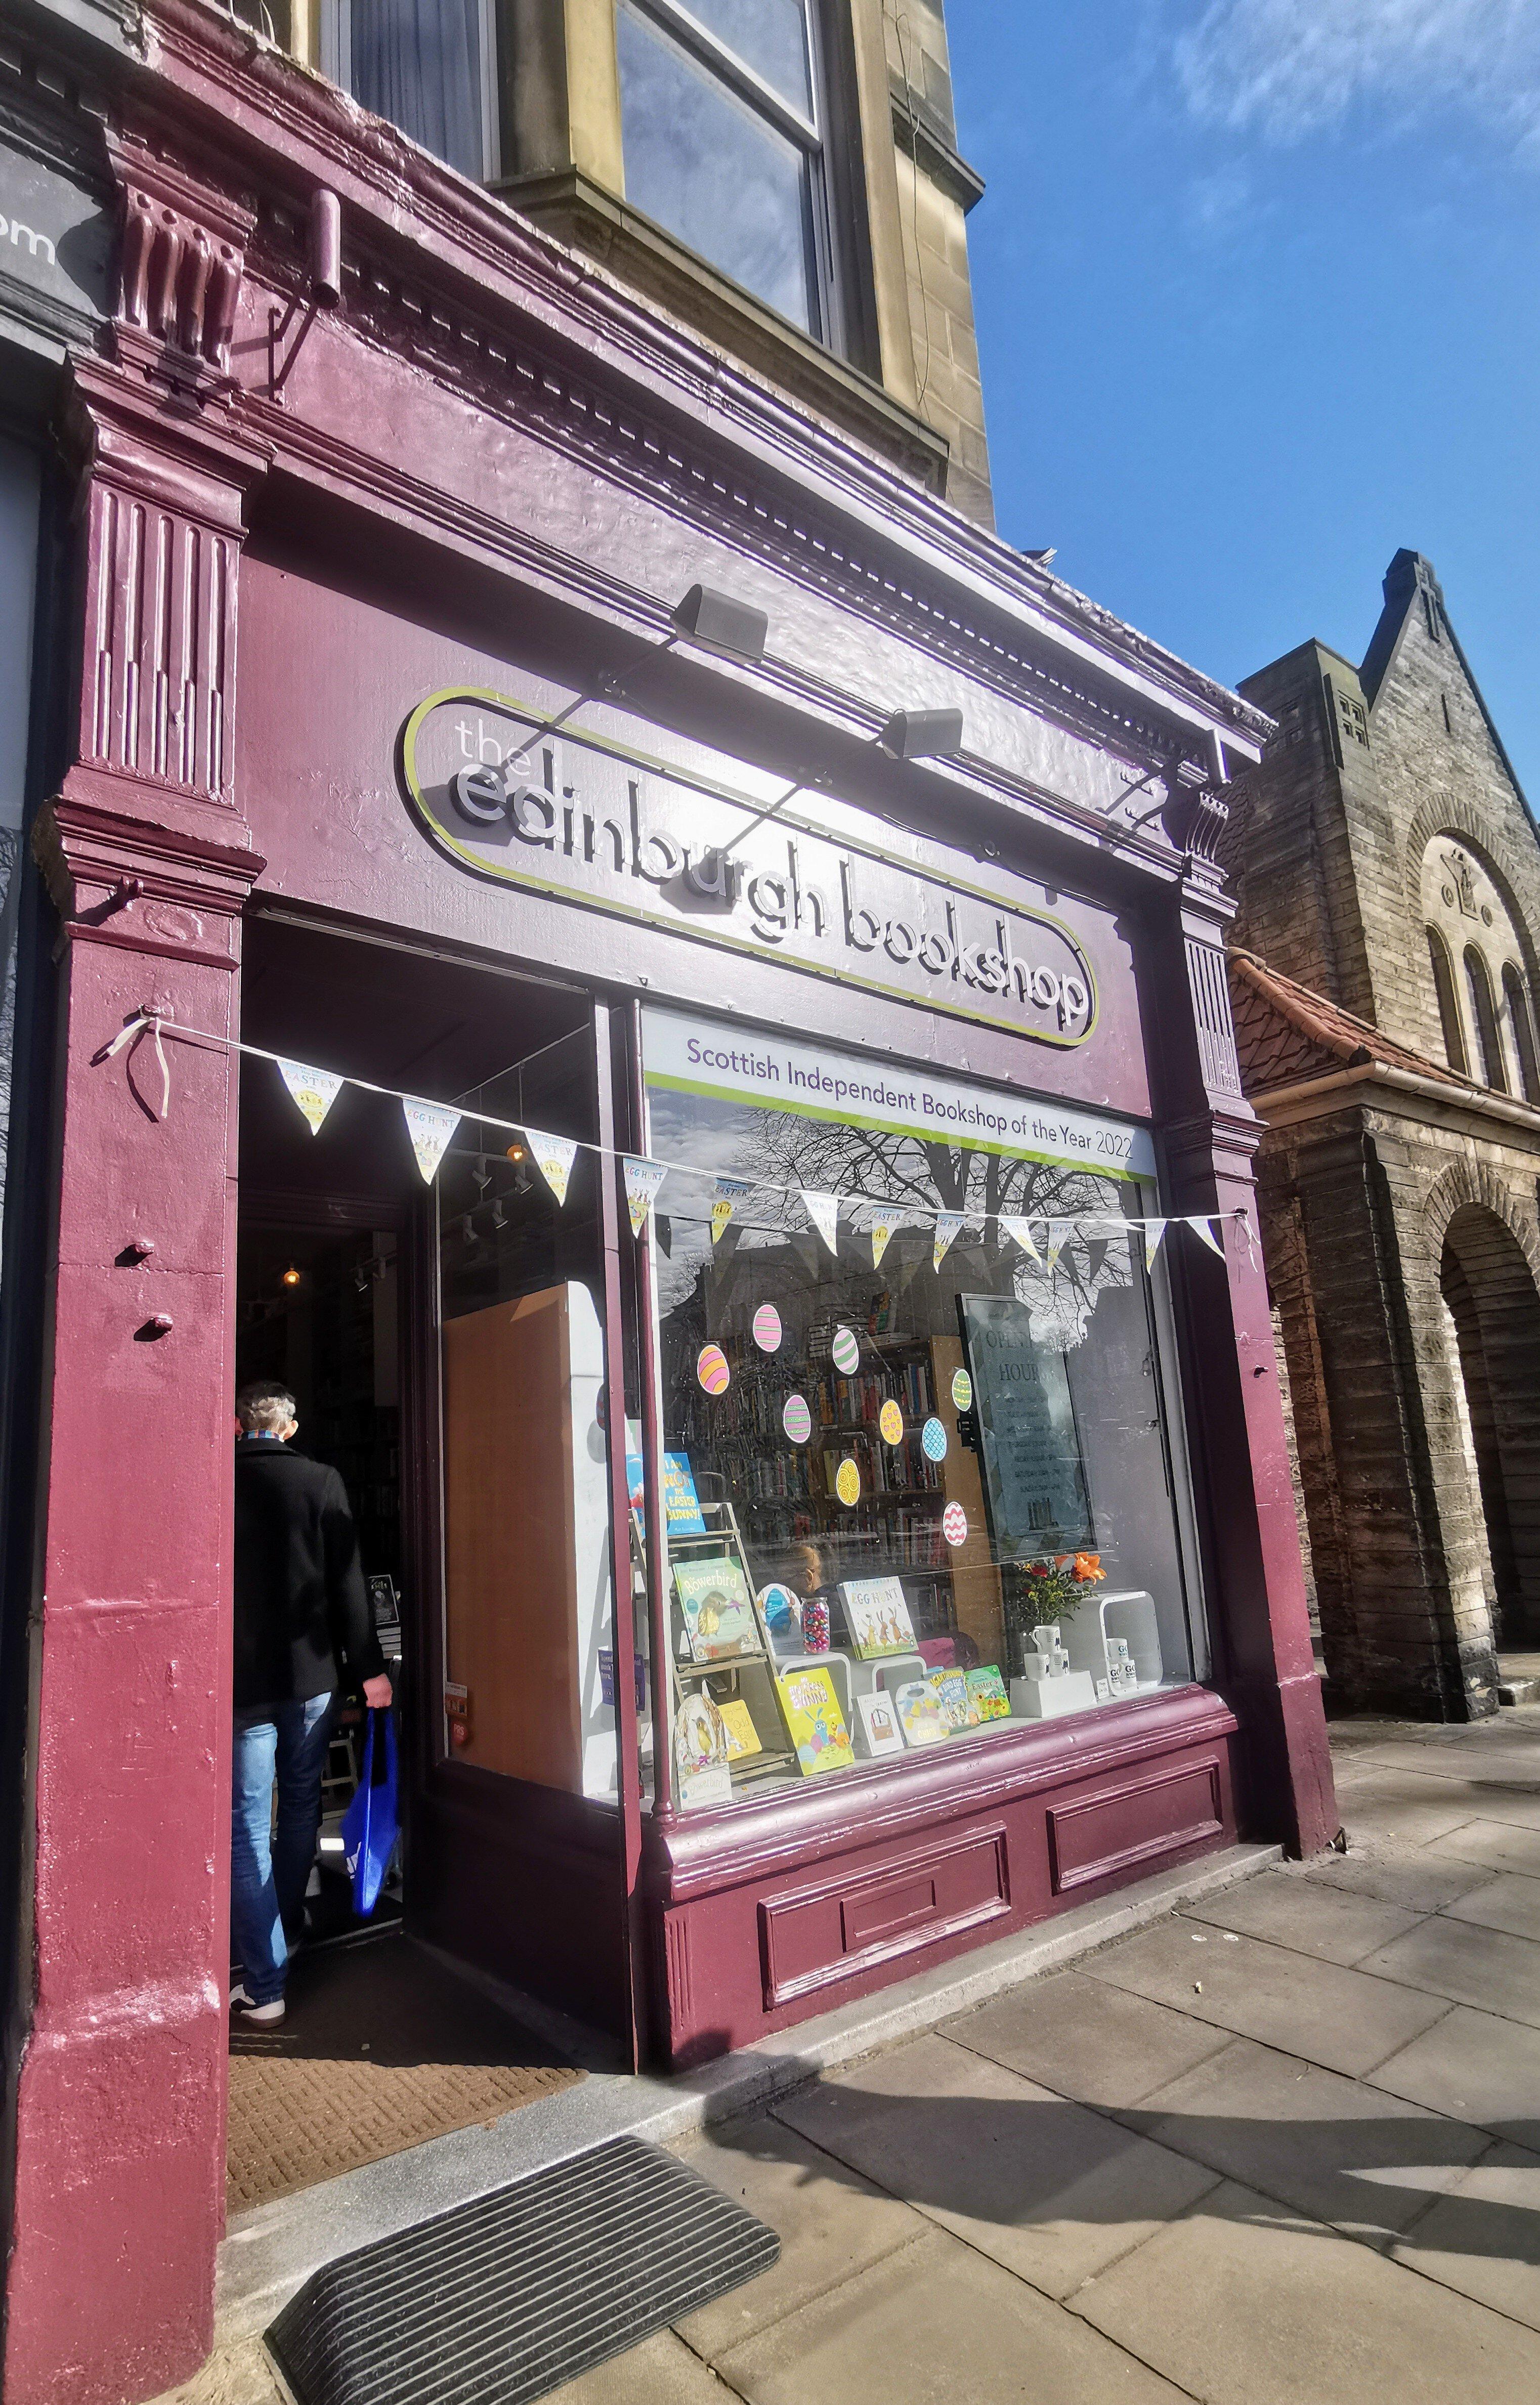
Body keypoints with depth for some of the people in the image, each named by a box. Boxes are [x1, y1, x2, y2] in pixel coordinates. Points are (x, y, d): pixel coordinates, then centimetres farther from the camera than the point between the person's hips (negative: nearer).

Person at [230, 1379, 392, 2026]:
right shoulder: (322, 1481, -5)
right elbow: (348, 1582, -6)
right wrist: (369, 1665, 1)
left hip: (242, 1681, -1)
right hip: (312, 1673, 2)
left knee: (247, 1826, 4)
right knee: (301, 1805, 20)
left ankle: (264, 1986, 5)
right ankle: (286, 1933, 37)